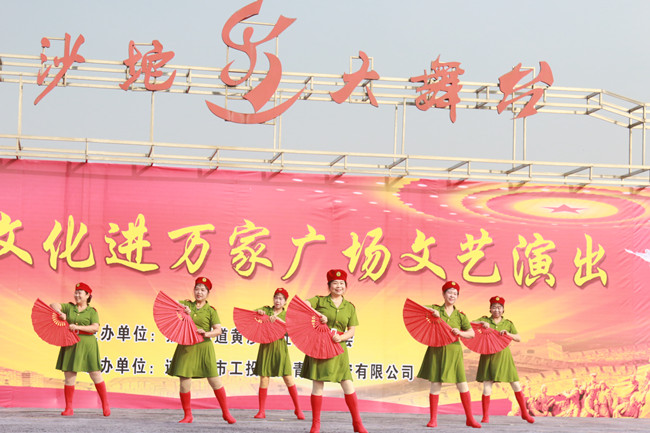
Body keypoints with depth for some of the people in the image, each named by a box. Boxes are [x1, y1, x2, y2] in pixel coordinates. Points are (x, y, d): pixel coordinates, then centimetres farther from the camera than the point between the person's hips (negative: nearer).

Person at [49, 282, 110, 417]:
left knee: (96, 375, 0)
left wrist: (77, 327, -18)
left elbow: (95, 327, -9)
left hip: (87, 346, -2)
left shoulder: (92, 311, 4)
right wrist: (60, 313, -14)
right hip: (70, 345, 2)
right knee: (69, 377, 0)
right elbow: (53, 305, 6)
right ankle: (69, 408, 6)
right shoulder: (69, 307, 12)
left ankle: (105, 405, 11)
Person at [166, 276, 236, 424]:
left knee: (215, 381, -4)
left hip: (204, 347, -2)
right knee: (184, 383, -3)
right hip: (186, 348, 2)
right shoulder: (187, 305, 11)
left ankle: (226, 413, 8)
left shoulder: (210, 311, 4)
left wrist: (207, 334, -22)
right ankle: (188, 415, 12)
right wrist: (183, 308, -6)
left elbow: (218, 330, -3)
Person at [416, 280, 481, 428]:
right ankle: (433, 419, 7)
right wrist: (431, 310, -13)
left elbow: (472, 333, 7)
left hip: (453, 351, 1)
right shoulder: (436, 309, 4)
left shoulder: (460, 316, 7)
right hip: (437, 351, -1)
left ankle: (470, 418, 8)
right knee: (435, 384, -1)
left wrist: (460, 333, -12)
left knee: (462, 385, -1)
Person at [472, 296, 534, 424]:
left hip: (503, 357, 1)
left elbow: (518, 338, 1)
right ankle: (485, 416, 8)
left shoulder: (508, 324, 9)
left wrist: (508, 334, -17)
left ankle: (524, 413, 15)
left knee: (516, 386, 2)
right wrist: (481, 323, -14)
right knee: (486, 388, -5)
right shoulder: (485, 320, 7)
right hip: (488, 357, -1)